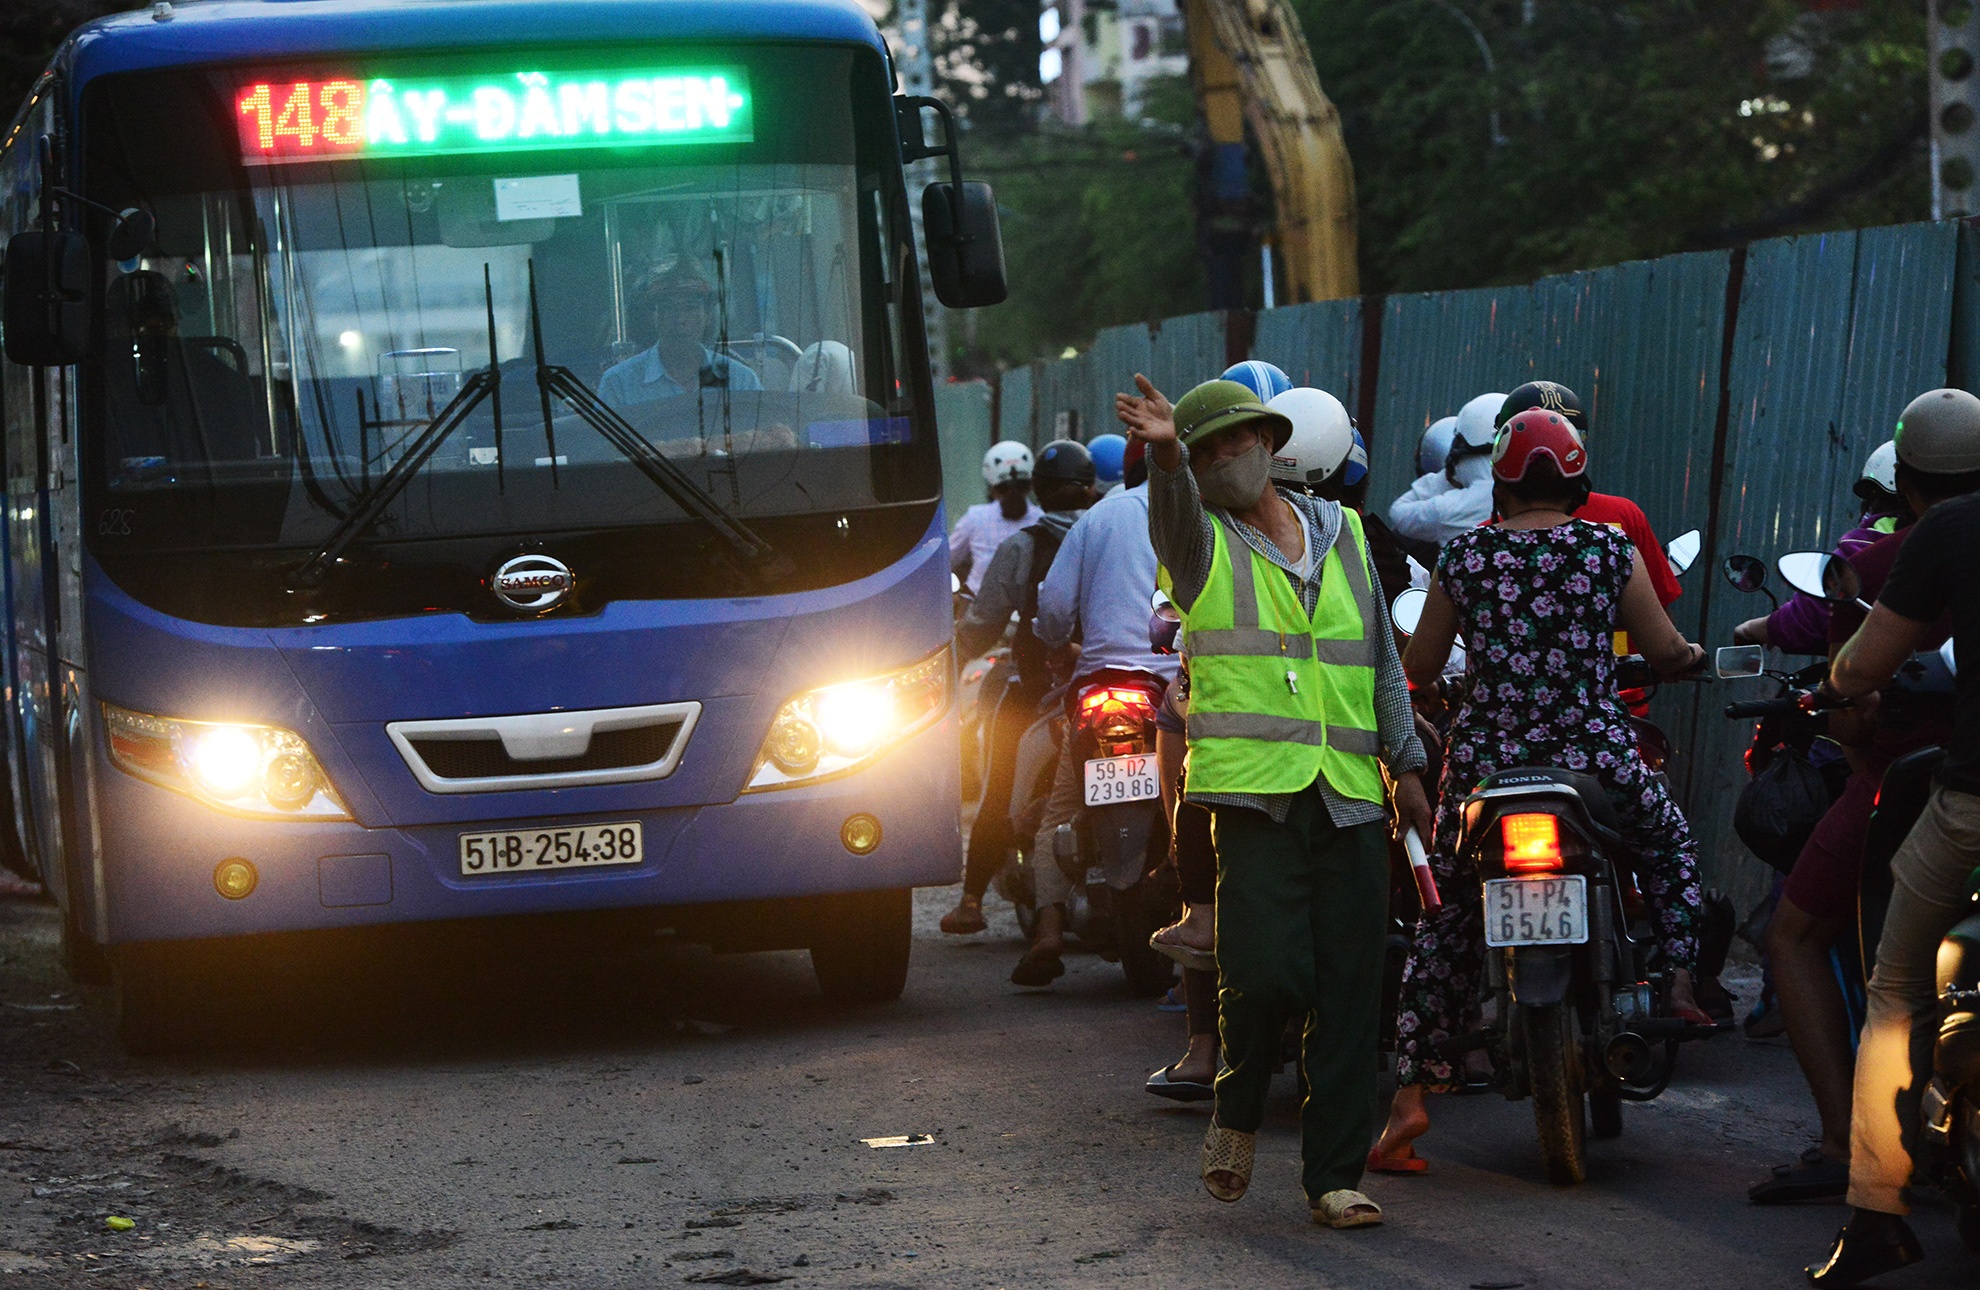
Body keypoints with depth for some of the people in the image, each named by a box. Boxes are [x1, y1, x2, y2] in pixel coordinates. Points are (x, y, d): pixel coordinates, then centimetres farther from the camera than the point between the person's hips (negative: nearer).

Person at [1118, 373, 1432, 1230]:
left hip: (1349, 797, 3)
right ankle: (1239, 1111, 11)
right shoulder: (1200, 539, 7)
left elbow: (1381, 658, 21)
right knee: (1265, 972, -16)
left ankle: (1334, 1175, 6)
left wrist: (1405, 764, 16)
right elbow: (1172, 508, -18)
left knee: (1349, 995, 0)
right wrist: (1164, 452, -40)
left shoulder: (1342, 533, 18)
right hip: (1254, 789, -3)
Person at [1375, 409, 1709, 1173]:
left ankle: (1411, 1094, 3)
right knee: (1669, 844, 30)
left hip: (1485, 758, 1)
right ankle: (1680, 984, 18)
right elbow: (1665, 652, 7)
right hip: (1594, 755, -1)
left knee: (1444, 923, 11)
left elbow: (1418, 669, 8)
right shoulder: (1609, 551, 0)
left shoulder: (1463, 558, 2)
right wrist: (1690, 654, 30)